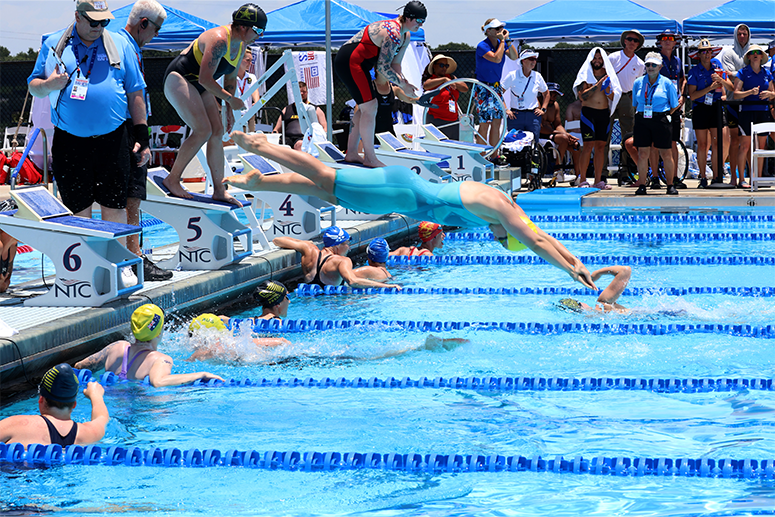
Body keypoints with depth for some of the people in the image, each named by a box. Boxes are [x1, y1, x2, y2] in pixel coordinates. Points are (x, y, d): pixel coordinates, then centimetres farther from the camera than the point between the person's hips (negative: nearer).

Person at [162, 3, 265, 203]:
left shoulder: (241, 45, 4)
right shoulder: (218, 40, -27)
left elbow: (230, 78, 18)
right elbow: (205, 79, -29)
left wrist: (229, 110, 12)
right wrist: (230, 99, -21)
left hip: (200, 87, 10)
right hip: (179, 79, -10)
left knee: (217, 132, 1)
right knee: (203, 131, -20)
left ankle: (219, 190, 5)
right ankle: (172, 179, -10)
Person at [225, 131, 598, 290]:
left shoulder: (505, 205, 7)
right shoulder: (501, 210, -17)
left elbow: (542, 236, 17)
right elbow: (536, 243, -20)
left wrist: (575, 261, 15)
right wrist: (570, 269, -15)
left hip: (409, 187, 8)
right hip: (402, 195, -8)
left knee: (327, 191, 13)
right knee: (326, 181, -1)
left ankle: (254, 182, 19)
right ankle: (259, 146, 7)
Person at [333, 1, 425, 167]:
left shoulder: (405, 35, 10)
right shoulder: (393, 34, -23)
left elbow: (395, 64, 14)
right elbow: (383, 67, -23)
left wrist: (404, 82, -3)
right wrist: (403, 85, -16)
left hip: (356, 63, 11)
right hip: (349, 62, -11)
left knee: (365, 108, 12)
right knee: (369, 107, -11)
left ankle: (351, 153, 17)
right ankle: (370, 158, -8)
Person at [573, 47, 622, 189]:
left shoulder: (608, 75, 13)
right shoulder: (585, 74, 1)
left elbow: (613, 97, 12)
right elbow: (582, 96, -10)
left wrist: (608, 91, -10)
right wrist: (598, 85, -17)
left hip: (604, 113, 4)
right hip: (588, 112, -4)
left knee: (601, 146, 2)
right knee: (588, 145, -10)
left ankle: (598, 180, 4)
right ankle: (582, 180, -6)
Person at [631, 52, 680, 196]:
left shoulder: (666, 83, 2)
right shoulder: (638, 83, 9)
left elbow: (674, 105, 8)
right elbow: (635, 103, 18)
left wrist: (665, 116, 4)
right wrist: (639, 114, 9)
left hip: (661, 121, -2)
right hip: (642, 120, 2)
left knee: (666, 154, 0)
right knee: (642, 154, 0)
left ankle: (670, 186, 9)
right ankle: (642, 186, 6)